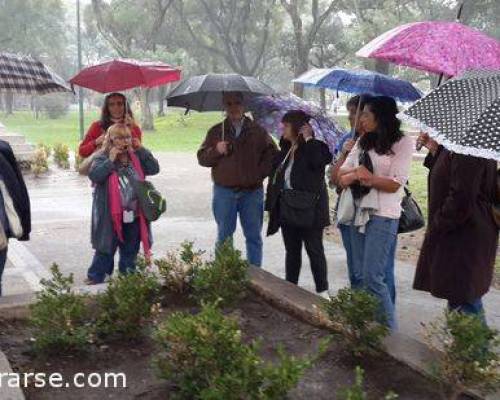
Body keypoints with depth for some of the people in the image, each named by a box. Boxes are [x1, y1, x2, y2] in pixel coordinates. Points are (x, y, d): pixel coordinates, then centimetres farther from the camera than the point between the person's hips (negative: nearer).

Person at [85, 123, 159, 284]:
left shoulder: (136, 158, 7)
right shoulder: (103, 159, -7)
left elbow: (154, 168, -2)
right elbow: (94, 175, -22)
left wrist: (141, 150, -7)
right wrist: (111, 160, -24)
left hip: (134, 216, 4)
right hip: (111, 217, -4)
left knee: (130, 251, 16)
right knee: (106, 249, 3)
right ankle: (95, 277, 14)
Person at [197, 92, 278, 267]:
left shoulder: (258, 131, 8)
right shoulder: (216, 132, 8)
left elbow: (272, 154, 12)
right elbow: (202, 158, 6)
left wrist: (260, 173, -1)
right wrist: (216, 151, -13)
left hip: (252, 191, 1)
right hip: (224, 192, 0)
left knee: (254, 236, 6)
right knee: (224, 236, 5)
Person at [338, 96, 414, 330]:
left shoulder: (403, 143, -3)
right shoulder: (363, 142, 14)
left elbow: (395, 184, -10)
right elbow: (342, 176, 7)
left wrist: (367, 177, -15)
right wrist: (356, 174, -13)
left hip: (383, 216, -7)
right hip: (360, 212, 7)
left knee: (372, 277, -11)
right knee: (363, 275, 9)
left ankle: (390, 329, 1)